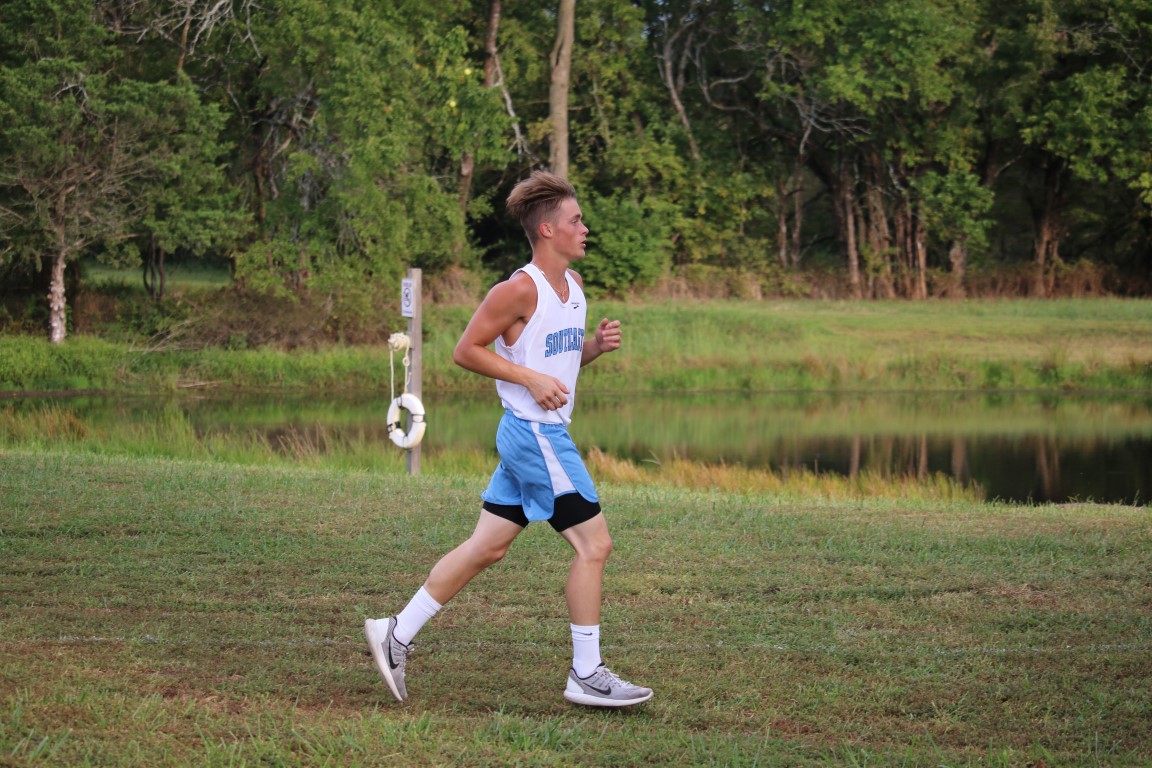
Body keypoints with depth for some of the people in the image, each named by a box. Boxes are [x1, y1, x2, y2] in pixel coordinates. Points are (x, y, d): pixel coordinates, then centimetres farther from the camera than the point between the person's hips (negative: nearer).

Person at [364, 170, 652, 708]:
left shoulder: (573, 285, 14)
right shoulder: (520, 290, -14)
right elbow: (466, 351, -12)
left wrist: (596, 345, 4)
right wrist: (531, 379, -18)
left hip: (546, 435, 9)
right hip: (534, 434, -9)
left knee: (486, 547, 10)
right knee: (593, 544, -6)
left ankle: (397, 634, 15)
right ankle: (586, 675, 1)